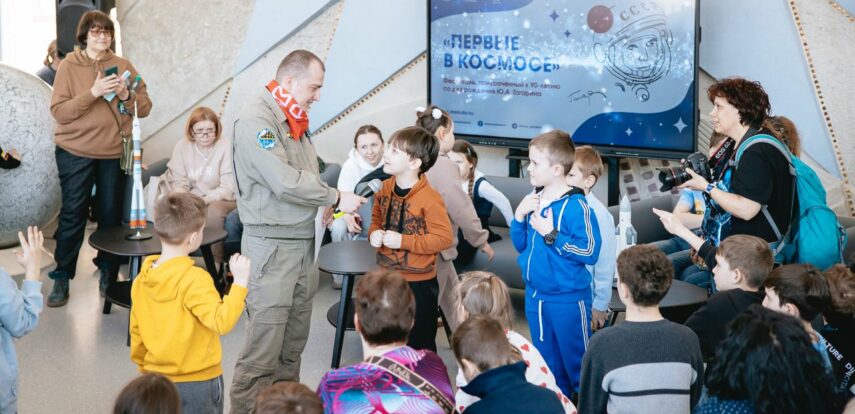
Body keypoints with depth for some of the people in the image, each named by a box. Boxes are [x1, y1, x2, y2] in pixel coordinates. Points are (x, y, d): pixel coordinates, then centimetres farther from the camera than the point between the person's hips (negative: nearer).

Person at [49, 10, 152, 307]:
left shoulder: (123, 66, 5)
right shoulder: (69, 66, -3)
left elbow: (145, 108, 4)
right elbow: (59, 112, -11)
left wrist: (127, 96, -17)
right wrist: (93, 93, -23)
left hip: (114, 152, 2)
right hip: (75, 152, -2)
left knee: (111, 214, 8)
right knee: (72, 215, 0)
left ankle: (108, 272, 22)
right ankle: (62, 277, 8)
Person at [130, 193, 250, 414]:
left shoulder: (142, 279, 1)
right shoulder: (194, 280, -20)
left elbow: (136, 332, 9)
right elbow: (221, 321, -27)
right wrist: (239, 282, -22)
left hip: (157, 381, 6)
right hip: (198, 383, -6)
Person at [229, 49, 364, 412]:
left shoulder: (295, 121, 13)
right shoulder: (256, 120, -14)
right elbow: (285, 181, -22)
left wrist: (330, 207, -1)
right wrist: (335, 198, -13)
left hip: (304, 242, 9)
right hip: (271, 244, -9)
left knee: (294, 344, 14)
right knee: (263, 350, -8)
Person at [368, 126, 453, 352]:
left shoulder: (429, 198, -22)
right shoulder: (385, 188, 0)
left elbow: (444, 238, -22)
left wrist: (403, 241, -24)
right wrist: (374, 233, -7)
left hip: (419, 283, -7)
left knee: (419, 344, 4)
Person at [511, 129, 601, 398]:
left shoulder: (576, 205, -18)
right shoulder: (534, 200, 3)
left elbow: (590, 251, -23)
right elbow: (521, 245, 10)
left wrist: (552, 234, -24)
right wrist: (519, 217, -7)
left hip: (567, 299, -7)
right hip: (535, 295, 7)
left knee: (577, 364, 3)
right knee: (548, 366, 20)